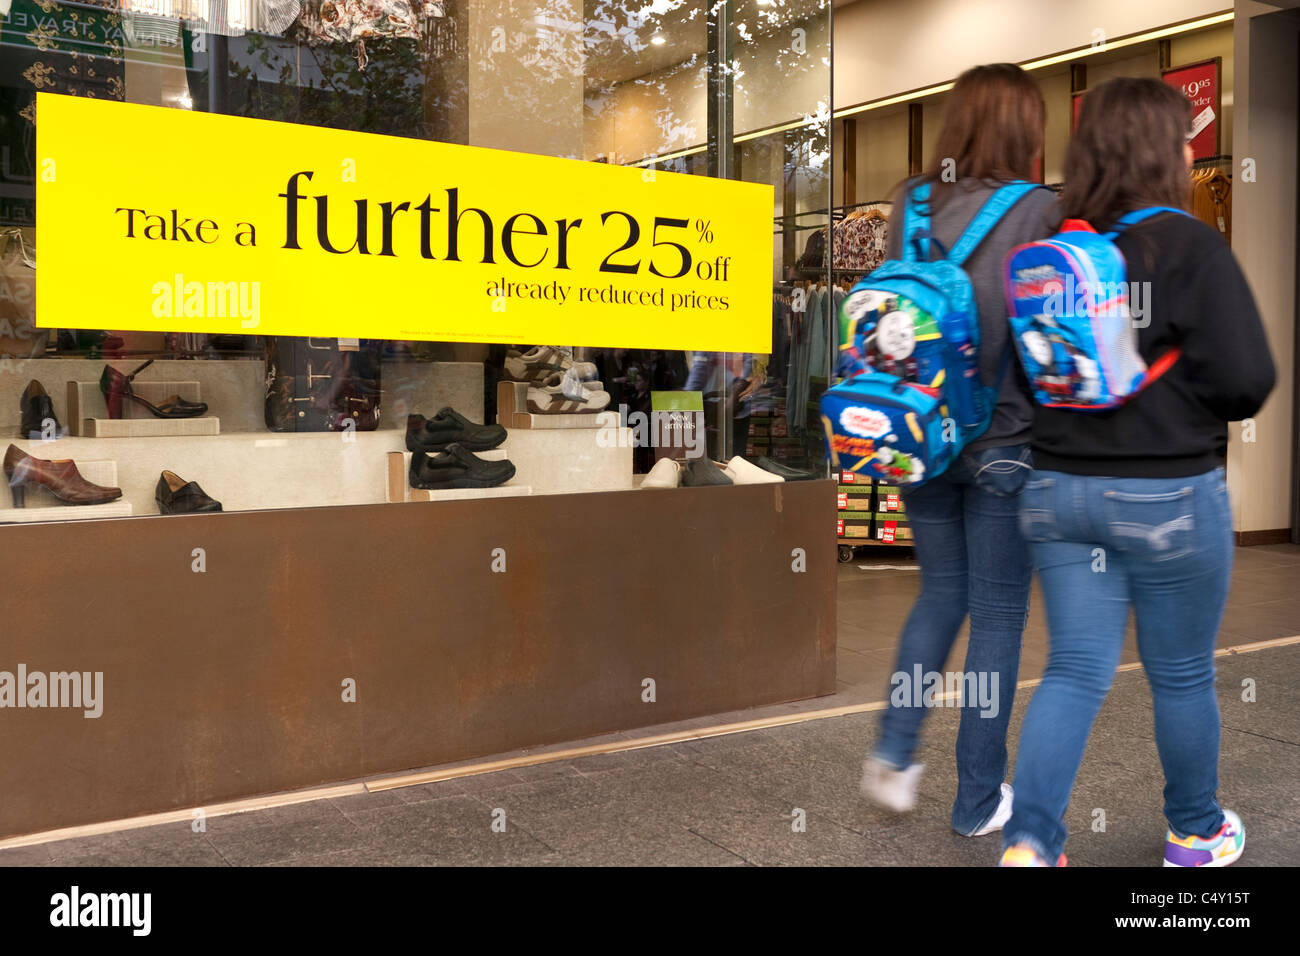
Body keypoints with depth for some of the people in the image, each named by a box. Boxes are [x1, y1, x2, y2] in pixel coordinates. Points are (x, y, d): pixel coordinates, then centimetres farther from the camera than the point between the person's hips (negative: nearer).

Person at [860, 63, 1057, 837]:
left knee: (941, 594, 23)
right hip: (1006, 446, -4)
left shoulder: (912, 207, 1)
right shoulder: (1039, 214, -12)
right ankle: (979, 801, 21)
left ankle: (894, 753, 15)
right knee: (998, 619, 9)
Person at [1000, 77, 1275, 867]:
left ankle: (1030, 840, 5)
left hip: (1059, 487, 4)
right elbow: (1247, 379, -15)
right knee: (1183, 676, 14)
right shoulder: (1191, 248, -13)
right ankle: (1196, 833, 33)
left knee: (1076, 669, 11)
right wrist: (1184, 399, 5)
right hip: (1168, 495, -4)